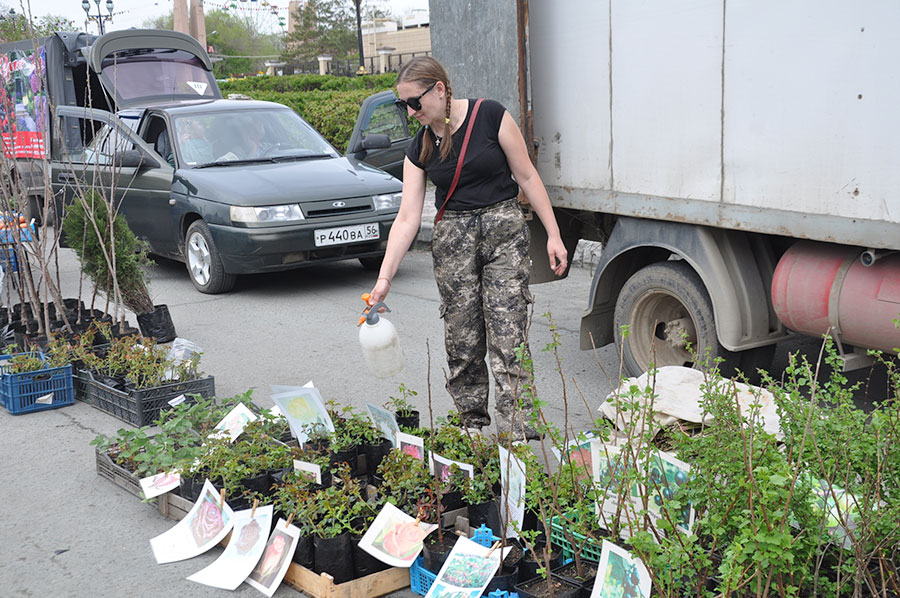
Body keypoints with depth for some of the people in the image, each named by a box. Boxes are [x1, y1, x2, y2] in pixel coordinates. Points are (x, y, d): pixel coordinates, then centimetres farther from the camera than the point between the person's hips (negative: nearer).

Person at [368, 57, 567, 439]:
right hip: (453, 239, 4)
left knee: (507, 337, -10)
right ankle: (473, 429, 15)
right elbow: (407, 217, 0)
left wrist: (553, 234, -5)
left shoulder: (490, 116, -8)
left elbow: (526, 175, -3)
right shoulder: (420, 148, 3)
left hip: (504, 229, -3)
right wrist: (384, 278, -7)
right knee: (462, 341, 3)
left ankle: (515, 433, -10)